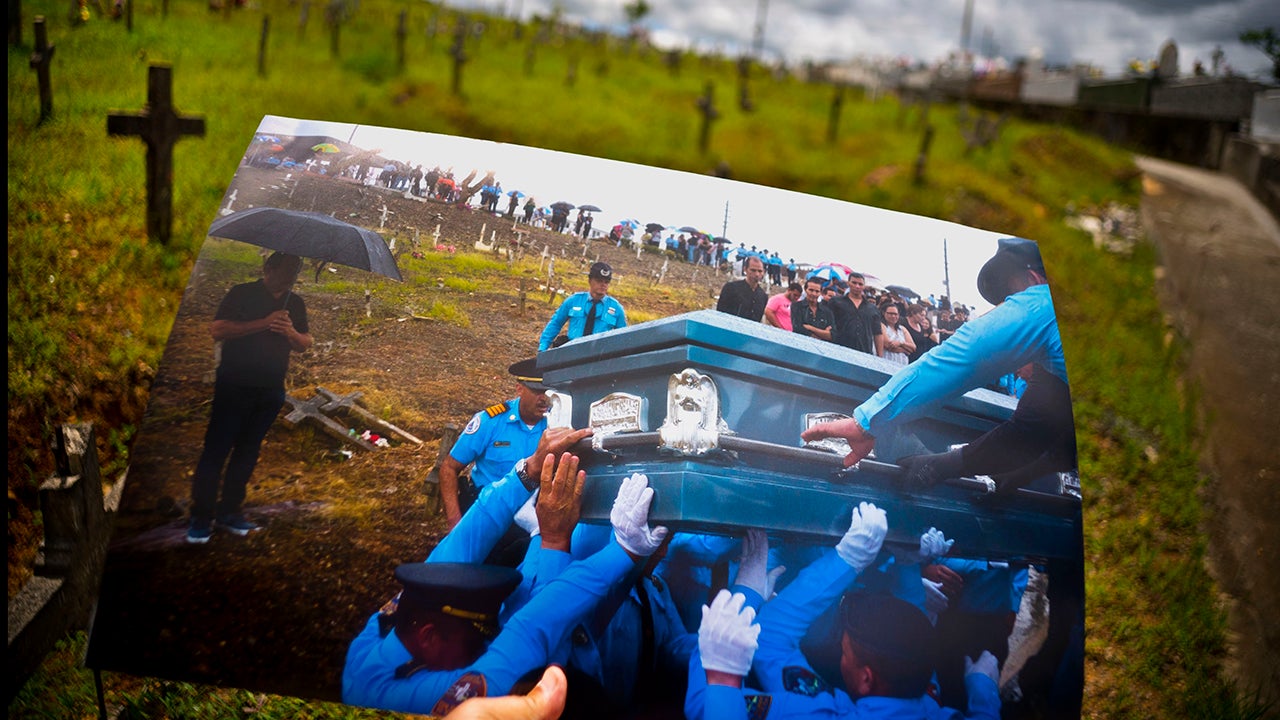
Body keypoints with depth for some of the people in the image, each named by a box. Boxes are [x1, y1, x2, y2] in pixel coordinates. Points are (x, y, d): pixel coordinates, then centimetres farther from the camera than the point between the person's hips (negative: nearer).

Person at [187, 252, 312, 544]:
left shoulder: (295, 303, 12)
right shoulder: (242, 294, -3)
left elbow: (306, 343, 14)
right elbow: (217, 330, -13)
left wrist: (292, 333, -10)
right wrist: (263, 323, -21)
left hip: (270, 390, 5)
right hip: (234, 386, -5)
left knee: (248, 451, 10)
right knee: (216, 449, -4)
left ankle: (230, 512, 19)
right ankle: (201, 517, 2)